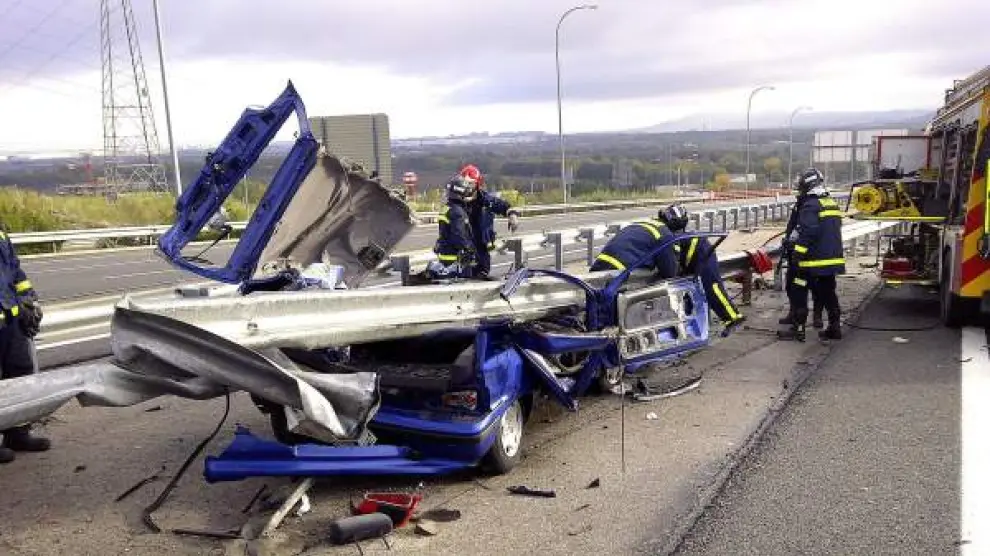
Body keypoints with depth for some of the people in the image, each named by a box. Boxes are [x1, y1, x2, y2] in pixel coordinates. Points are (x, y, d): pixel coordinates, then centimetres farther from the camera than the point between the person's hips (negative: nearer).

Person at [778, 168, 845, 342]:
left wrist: (797, 252, -21)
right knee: (828, 293, 15)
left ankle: (797, 329, -1)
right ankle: (834, 328, 19)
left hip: (814, 261, -9)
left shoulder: (810, 205, -14)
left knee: (798, 293, -2)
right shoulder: (832, 203, 14)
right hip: (833, 258, 9)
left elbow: (808, 233, -23)